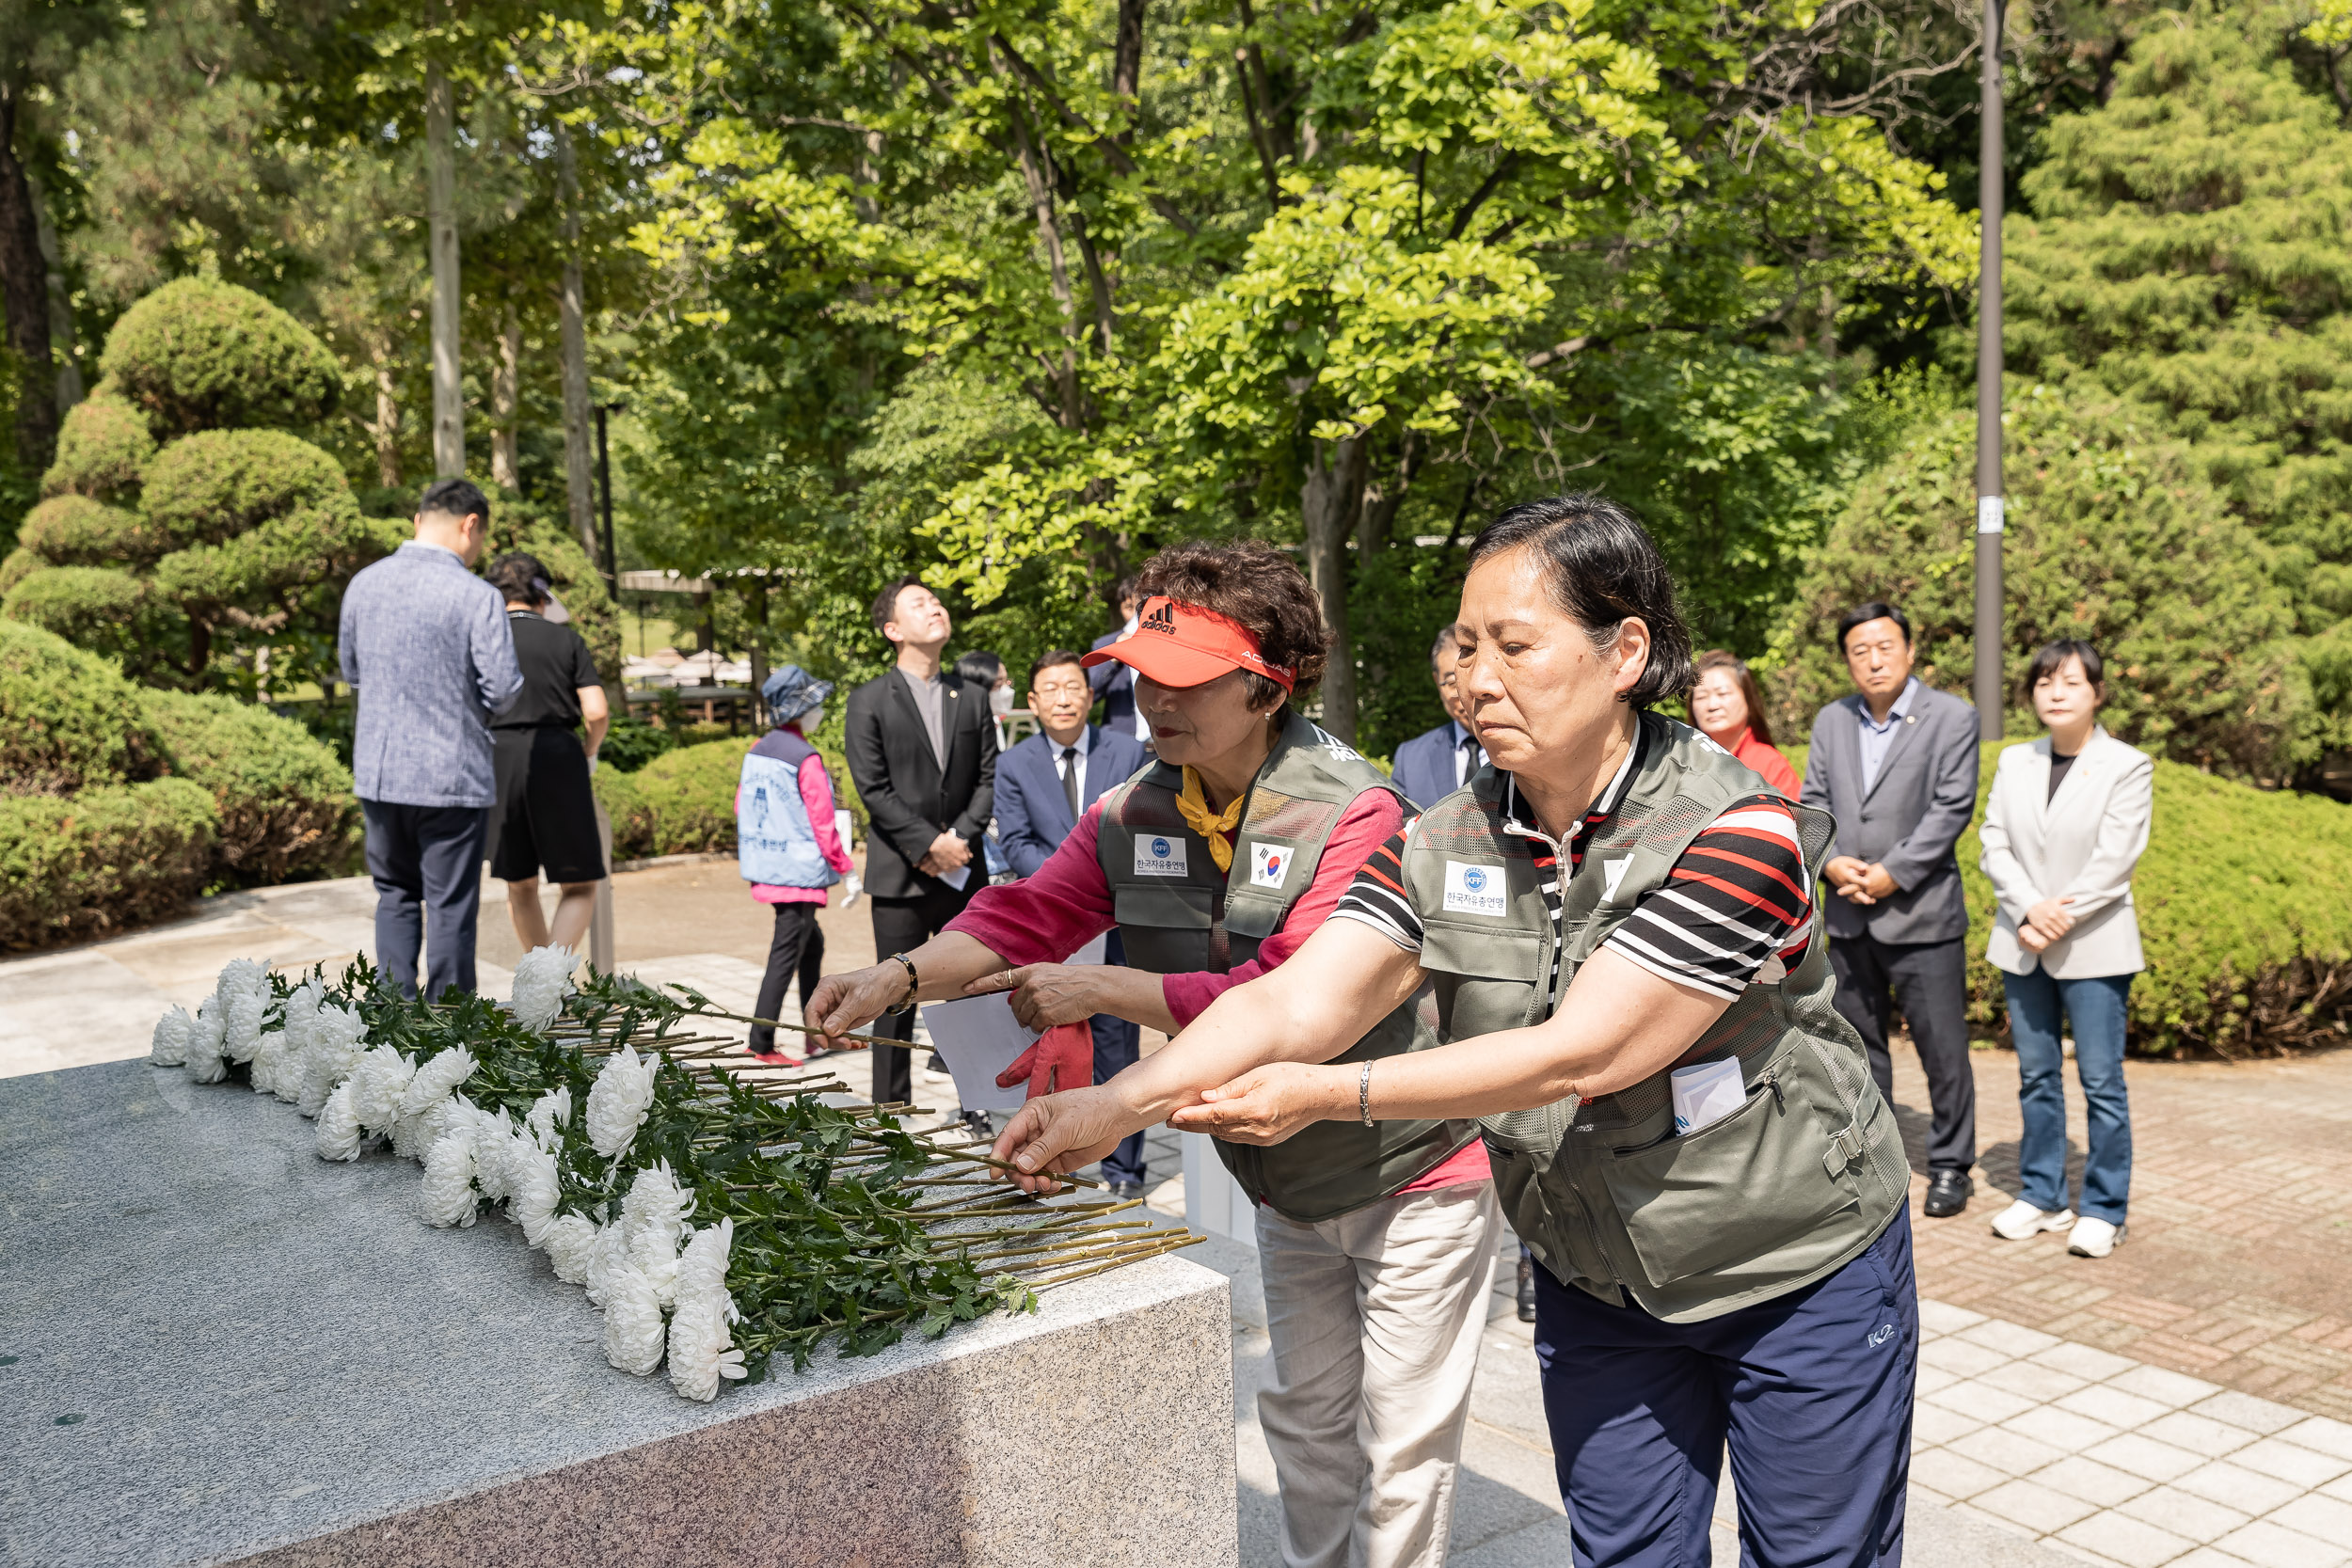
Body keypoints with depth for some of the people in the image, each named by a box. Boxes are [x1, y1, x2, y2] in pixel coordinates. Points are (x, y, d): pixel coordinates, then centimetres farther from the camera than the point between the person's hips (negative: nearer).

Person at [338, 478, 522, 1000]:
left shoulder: (364, 583, 4)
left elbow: (350, 671, 16)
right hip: (453, 776, -5)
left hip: (378, 772, 5)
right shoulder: (477, 596, -13)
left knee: (396, 895, 20)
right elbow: (504, 691, -14)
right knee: (451, 908, 6)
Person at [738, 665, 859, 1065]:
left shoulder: (756, 752, 7)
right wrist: (847, 870, -8)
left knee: (812, 943, 20)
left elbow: (741, 807, 14)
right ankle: (761, 1043, 1)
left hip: (768, 867, 9)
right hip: (799, 872, -9)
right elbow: (823, 824, -16)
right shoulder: (806, 759, -17)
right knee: (786, 955, -2)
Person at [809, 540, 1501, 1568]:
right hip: (1286, 1189, 7)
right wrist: (899, 977, -27)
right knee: (1303, 1422, 23)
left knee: (1401, 1446, 7)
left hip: (1411, 1183, -6)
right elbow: (1024, 918, -9)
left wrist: (1098, 993, -30)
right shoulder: (1134, 815, -6)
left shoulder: (1354, 817, -28)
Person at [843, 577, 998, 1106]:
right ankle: (891, 1113, 12)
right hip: (900, 875, -3)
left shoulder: (972, 699, 12)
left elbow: (989, 778, 7)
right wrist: (930, 844, -14)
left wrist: (961, 837, -9)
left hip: (965, 871, 3)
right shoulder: (870, 701, 0)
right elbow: (872, 789, -7)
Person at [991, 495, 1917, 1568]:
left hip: (1800, 1274, -4)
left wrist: (1331, 1096, -31)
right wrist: (1117, 1105, -32)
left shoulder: (1737, 834, -25)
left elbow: (1576, 1056, -29)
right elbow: (1293, 1003, -17)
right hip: (1595, 1284, 4)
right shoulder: (1444, 846, -8)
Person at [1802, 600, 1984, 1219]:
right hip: (1848, 916, 5)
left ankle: (1950, 1166, 15)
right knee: (1860, 1045, 13)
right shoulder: (1831, 721, 10)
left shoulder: (1952, 717, -4)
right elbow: (1812, 803, 8)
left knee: (1943, 1048, 1)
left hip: (1920, 912, -4)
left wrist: (1891, 874, -16)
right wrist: (1832, 862, -10)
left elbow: (1952, 809, -11)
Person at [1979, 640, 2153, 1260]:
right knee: (2036, 1076, 11)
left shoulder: (2128, 767, -4)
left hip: (2094, 948, -4)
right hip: (2022, 945, 4)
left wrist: (2062, 920, -14)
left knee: (2100, 1081, 0)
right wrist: (2032, 909, -12)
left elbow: (2114, 862, -10)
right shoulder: (2014, 762, 9)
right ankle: (2042, 1196, 21)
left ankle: (2103, 1208, 10)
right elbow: (1994, 844, 2)